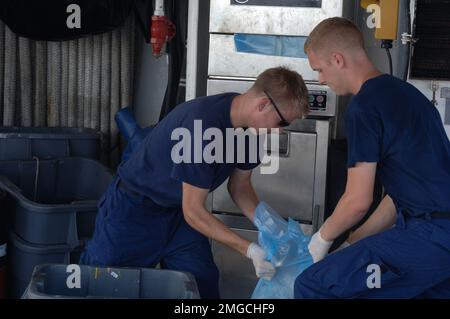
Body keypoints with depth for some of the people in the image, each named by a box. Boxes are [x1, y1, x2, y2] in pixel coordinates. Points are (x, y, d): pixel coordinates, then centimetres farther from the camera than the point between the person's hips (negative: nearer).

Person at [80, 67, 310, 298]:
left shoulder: (250, 126, -10)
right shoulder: (202, 124, -35)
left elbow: (240, 186, 6)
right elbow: (193, 211, -28)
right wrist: (250, 250, -30)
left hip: (179, 212, 7)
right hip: (135, 208, -7)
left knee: (202, 285, -2)